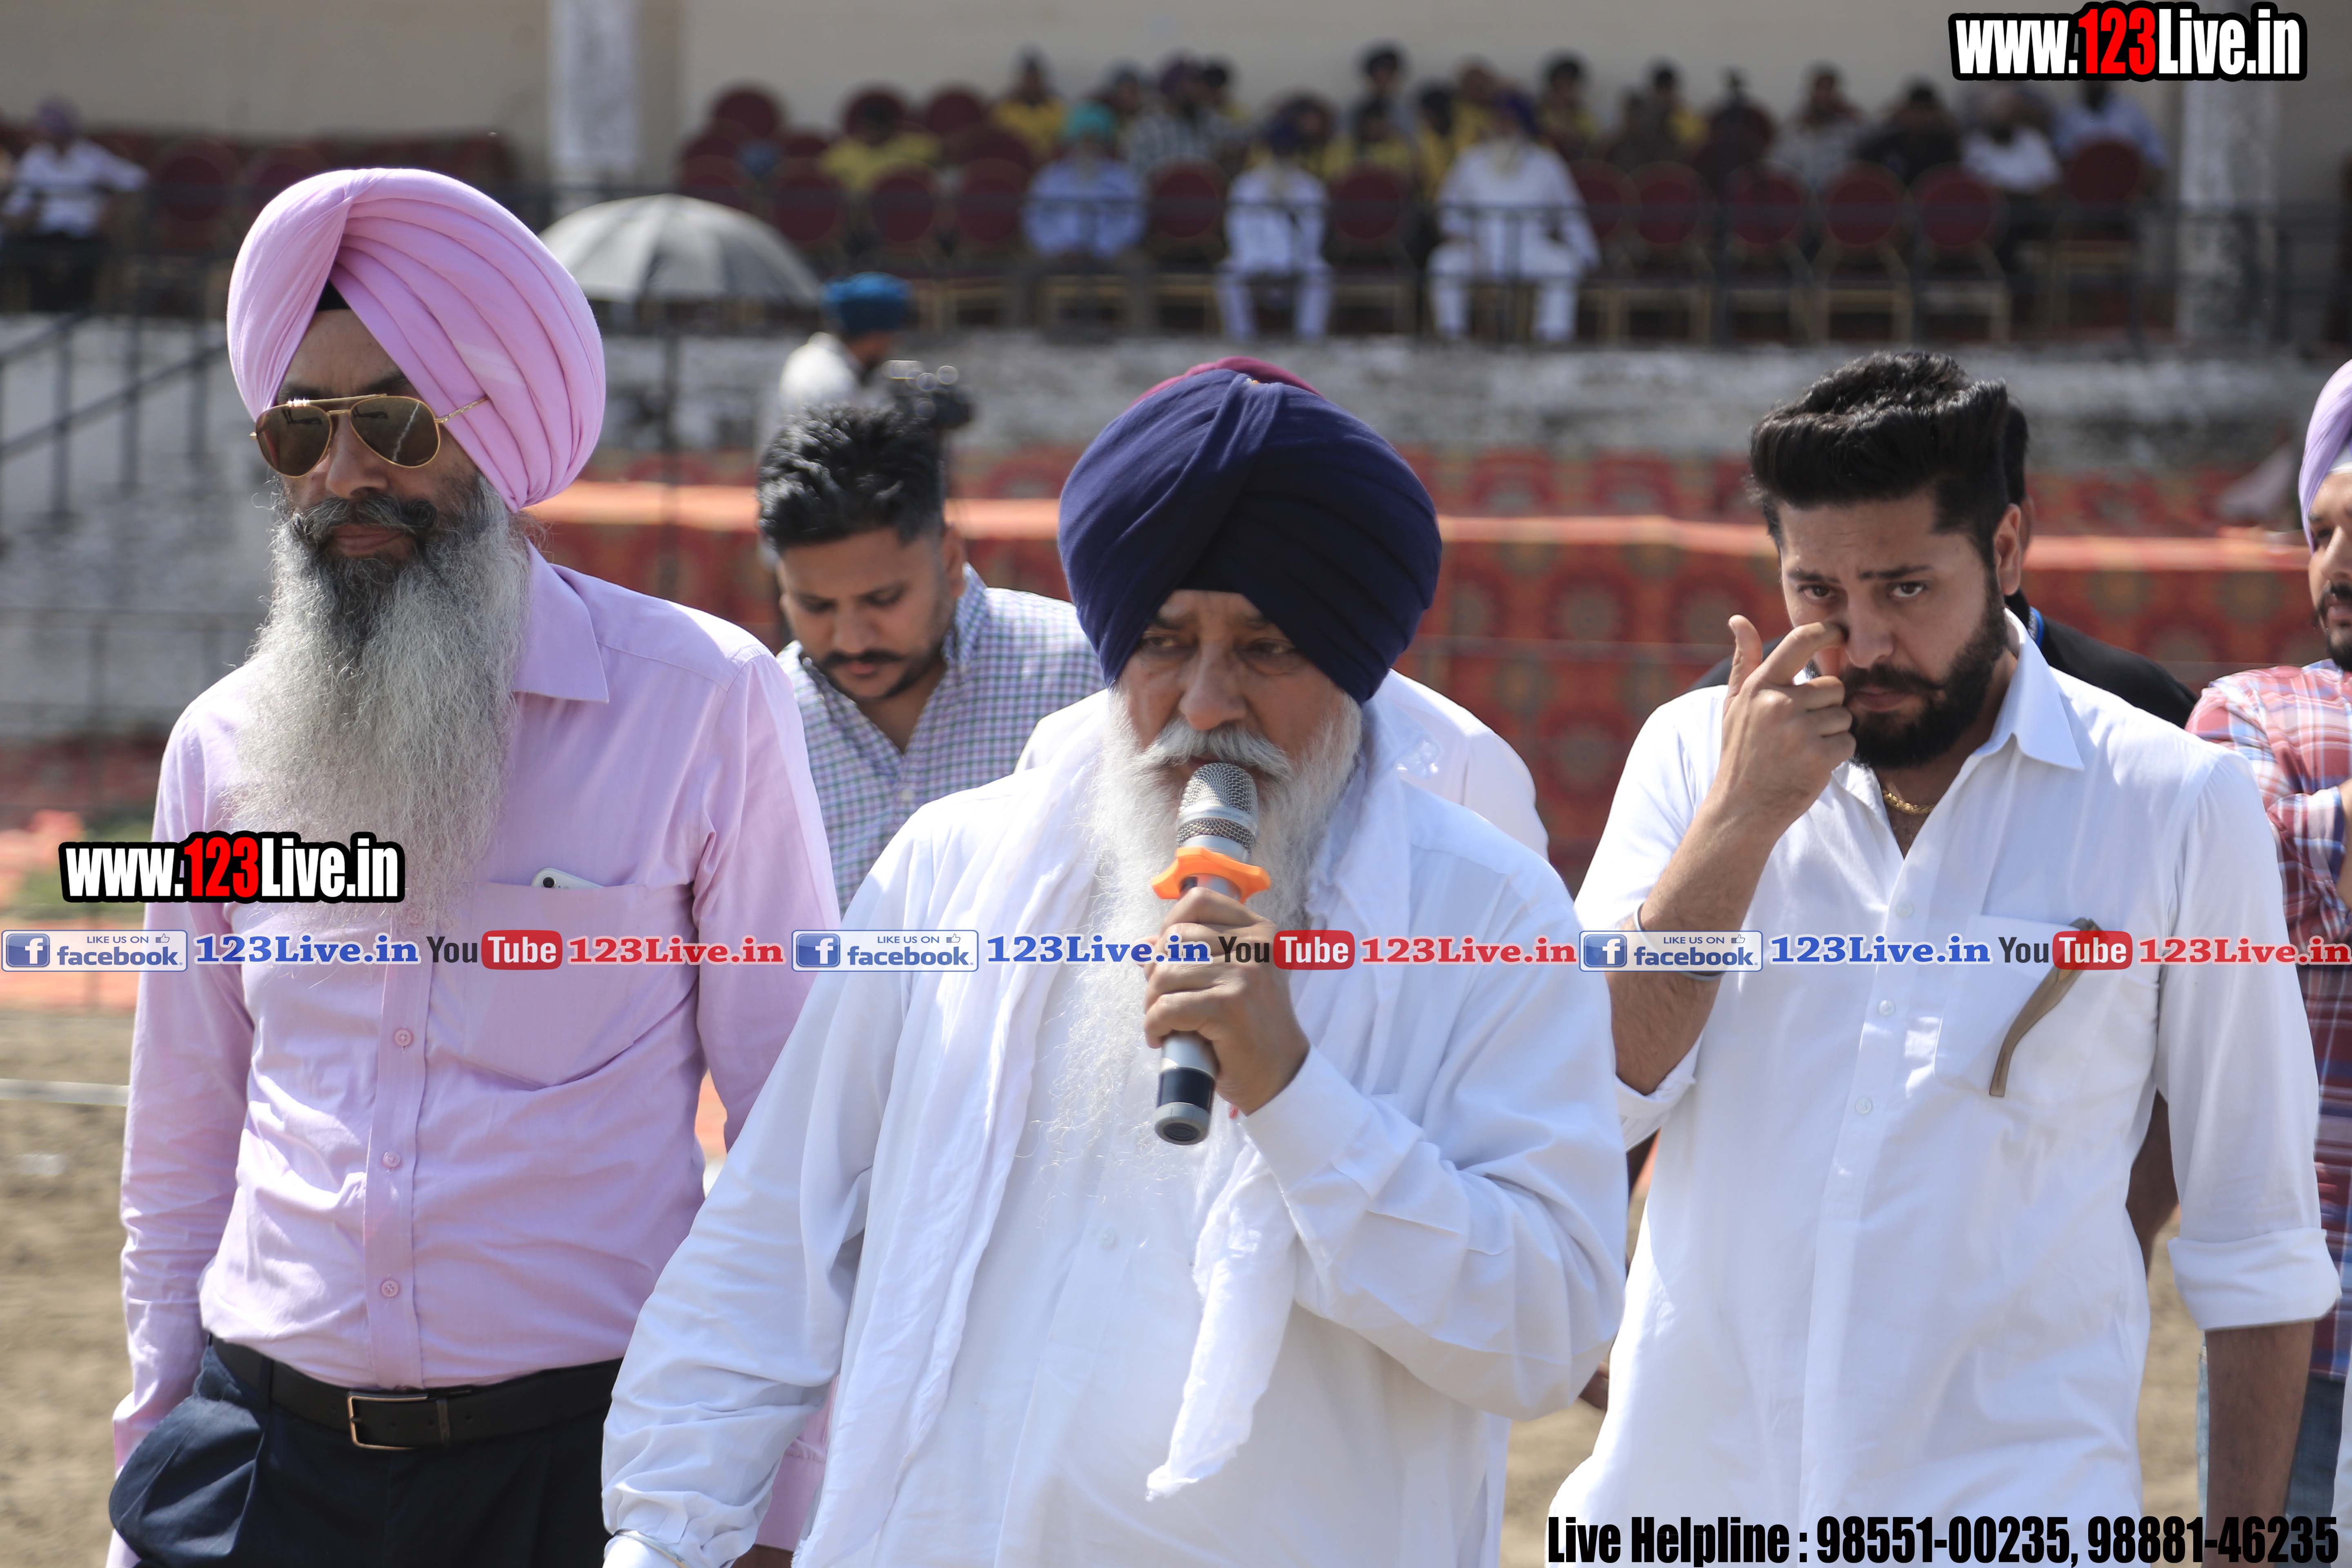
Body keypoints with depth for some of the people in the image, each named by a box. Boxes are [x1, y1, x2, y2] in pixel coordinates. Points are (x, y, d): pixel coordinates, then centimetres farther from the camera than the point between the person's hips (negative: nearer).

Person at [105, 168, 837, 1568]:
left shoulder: (705, 703, -3)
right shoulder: (223, 748, 8)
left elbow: (798, 1125, -1)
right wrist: (156, 1443, 13)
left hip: (588, 1449, -3)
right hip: (268, 1443, 3)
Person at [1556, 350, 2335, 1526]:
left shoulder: (2176, 805, -2)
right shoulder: (1694, 754, 6)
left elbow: (2256, 1243, 2)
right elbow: (1598, 1101, -5)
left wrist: (2244, 1541, 1)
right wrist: (1739, 821, -11)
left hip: (2012, 1494, -2)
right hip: (1689, 1481, 3)